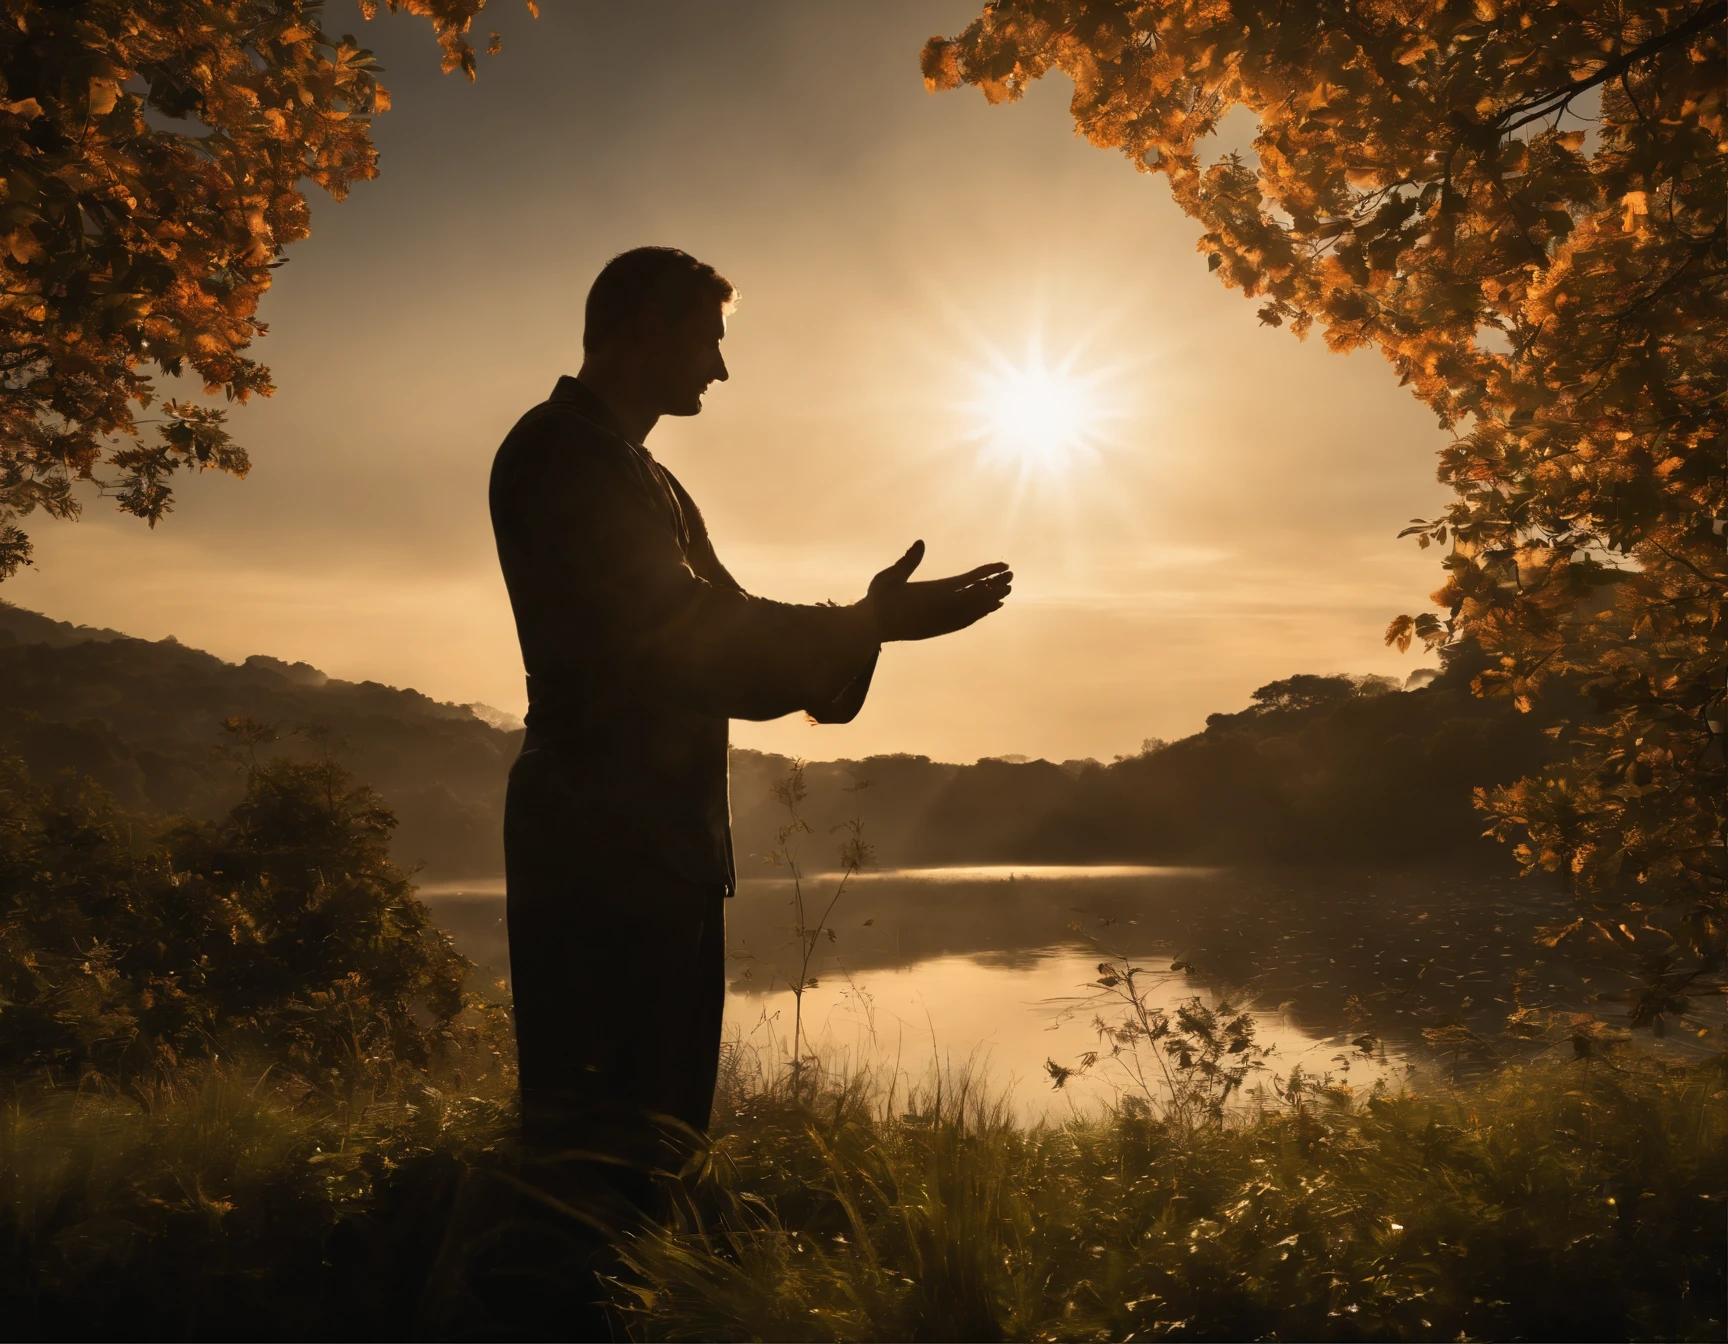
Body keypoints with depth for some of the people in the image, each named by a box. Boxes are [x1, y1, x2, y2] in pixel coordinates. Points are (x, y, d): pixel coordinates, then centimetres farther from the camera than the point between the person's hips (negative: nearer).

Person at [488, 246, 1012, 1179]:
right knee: (597, 1136, -7)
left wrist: (867, 623, 4)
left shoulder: (644, 477, 22)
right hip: (602, 855, -10)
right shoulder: (561, 451, -8)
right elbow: (680, 633, -16)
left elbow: (722, 641, 16)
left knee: (664, 1119, 14)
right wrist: (870, 626, -11)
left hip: (665, 849, 10)